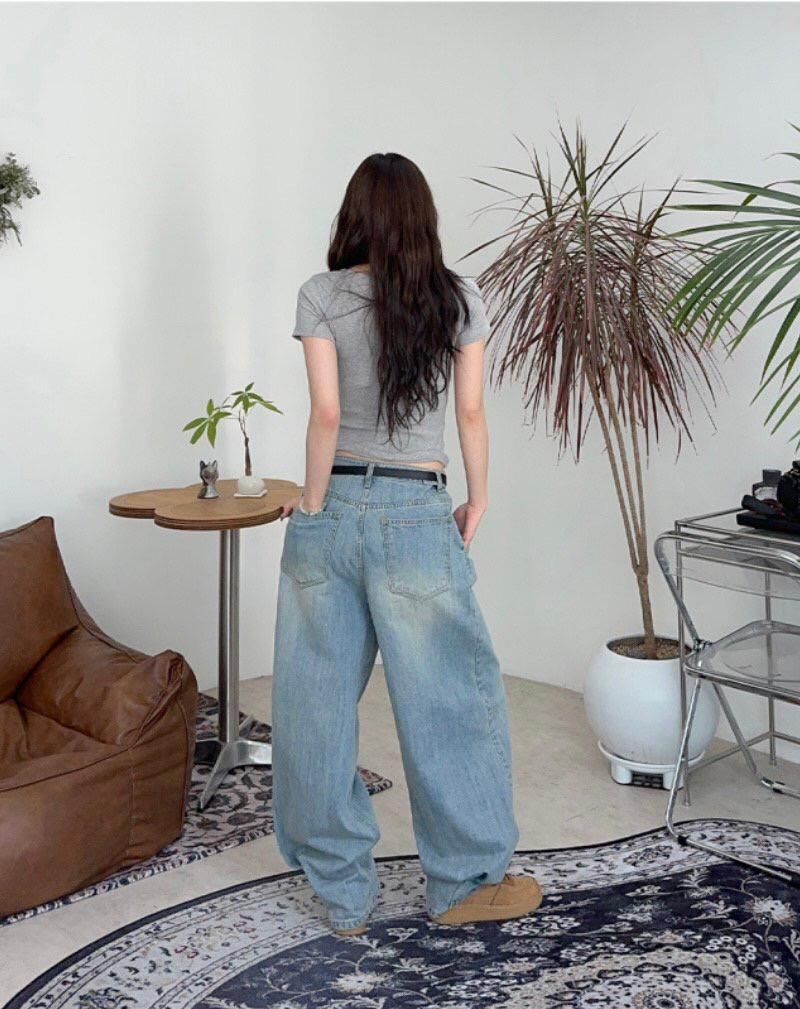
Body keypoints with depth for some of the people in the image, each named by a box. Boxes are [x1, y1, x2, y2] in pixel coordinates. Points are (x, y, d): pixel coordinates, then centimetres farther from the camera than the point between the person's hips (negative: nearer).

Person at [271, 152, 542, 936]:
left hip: (332, 512, 1)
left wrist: (313, 506, 0)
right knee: (451, 699, 10)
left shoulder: (322, 296, -2)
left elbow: (327, 413, -8)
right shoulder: (459, 299, 2)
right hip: (416, 515, 0)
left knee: (319, 704, 9)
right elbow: (471, 413, 1)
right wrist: (477, 502, 11)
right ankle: (463, 881, 21)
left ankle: (342, 891, 19)